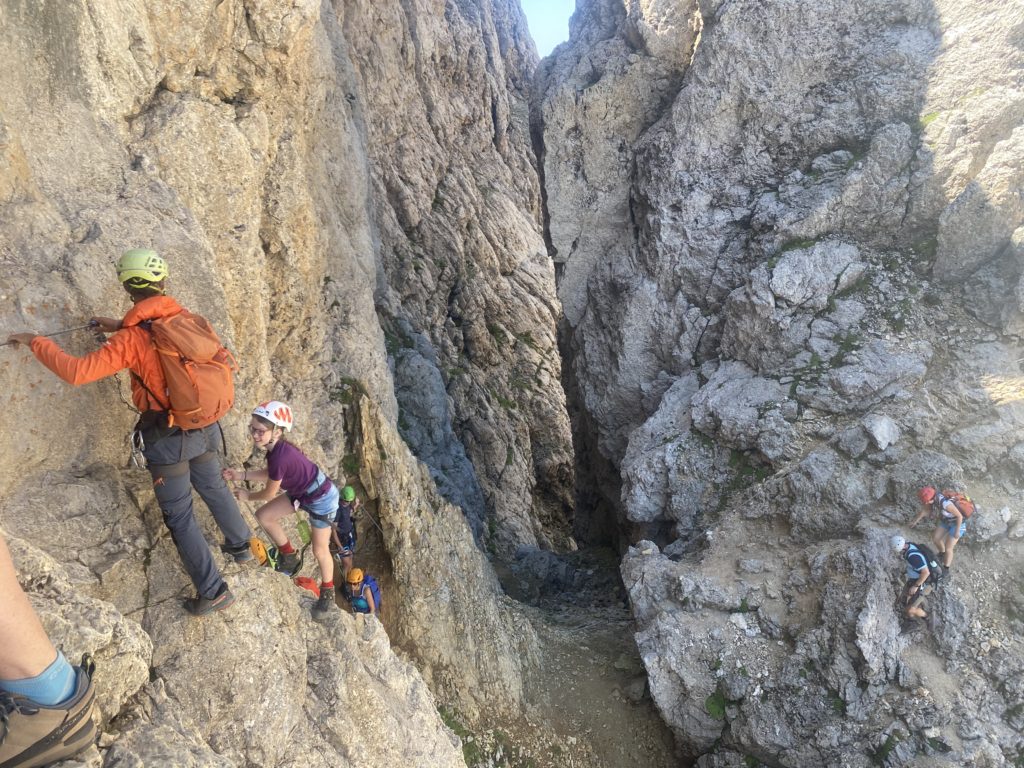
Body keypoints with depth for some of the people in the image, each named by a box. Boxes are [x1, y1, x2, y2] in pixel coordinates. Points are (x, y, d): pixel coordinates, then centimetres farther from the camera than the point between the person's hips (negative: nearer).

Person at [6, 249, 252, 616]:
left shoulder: (131, 339, -17)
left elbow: (76, 371, -19)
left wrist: (37, 342, -6)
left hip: (168, 438, -5)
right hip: (205, 428, 5)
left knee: (180, 516, 8)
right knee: (214, 488, 28)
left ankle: (213, 591, 13)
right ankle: (241, 546, 45)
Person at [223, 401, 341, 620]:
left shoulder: (279, 458, -35)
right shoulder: (277, 447, -9)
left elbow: (269, 494, -18)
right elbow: (270, 475, 9)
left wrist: (247, 496, 1)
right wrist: (242, 475, 0)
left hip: (322, 499, -9)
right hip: (303, 491, 9)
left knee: (319, 550, 6)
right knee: (264, 516, 8)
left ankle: (327, 593, 31)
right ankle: (290, 557, 29)